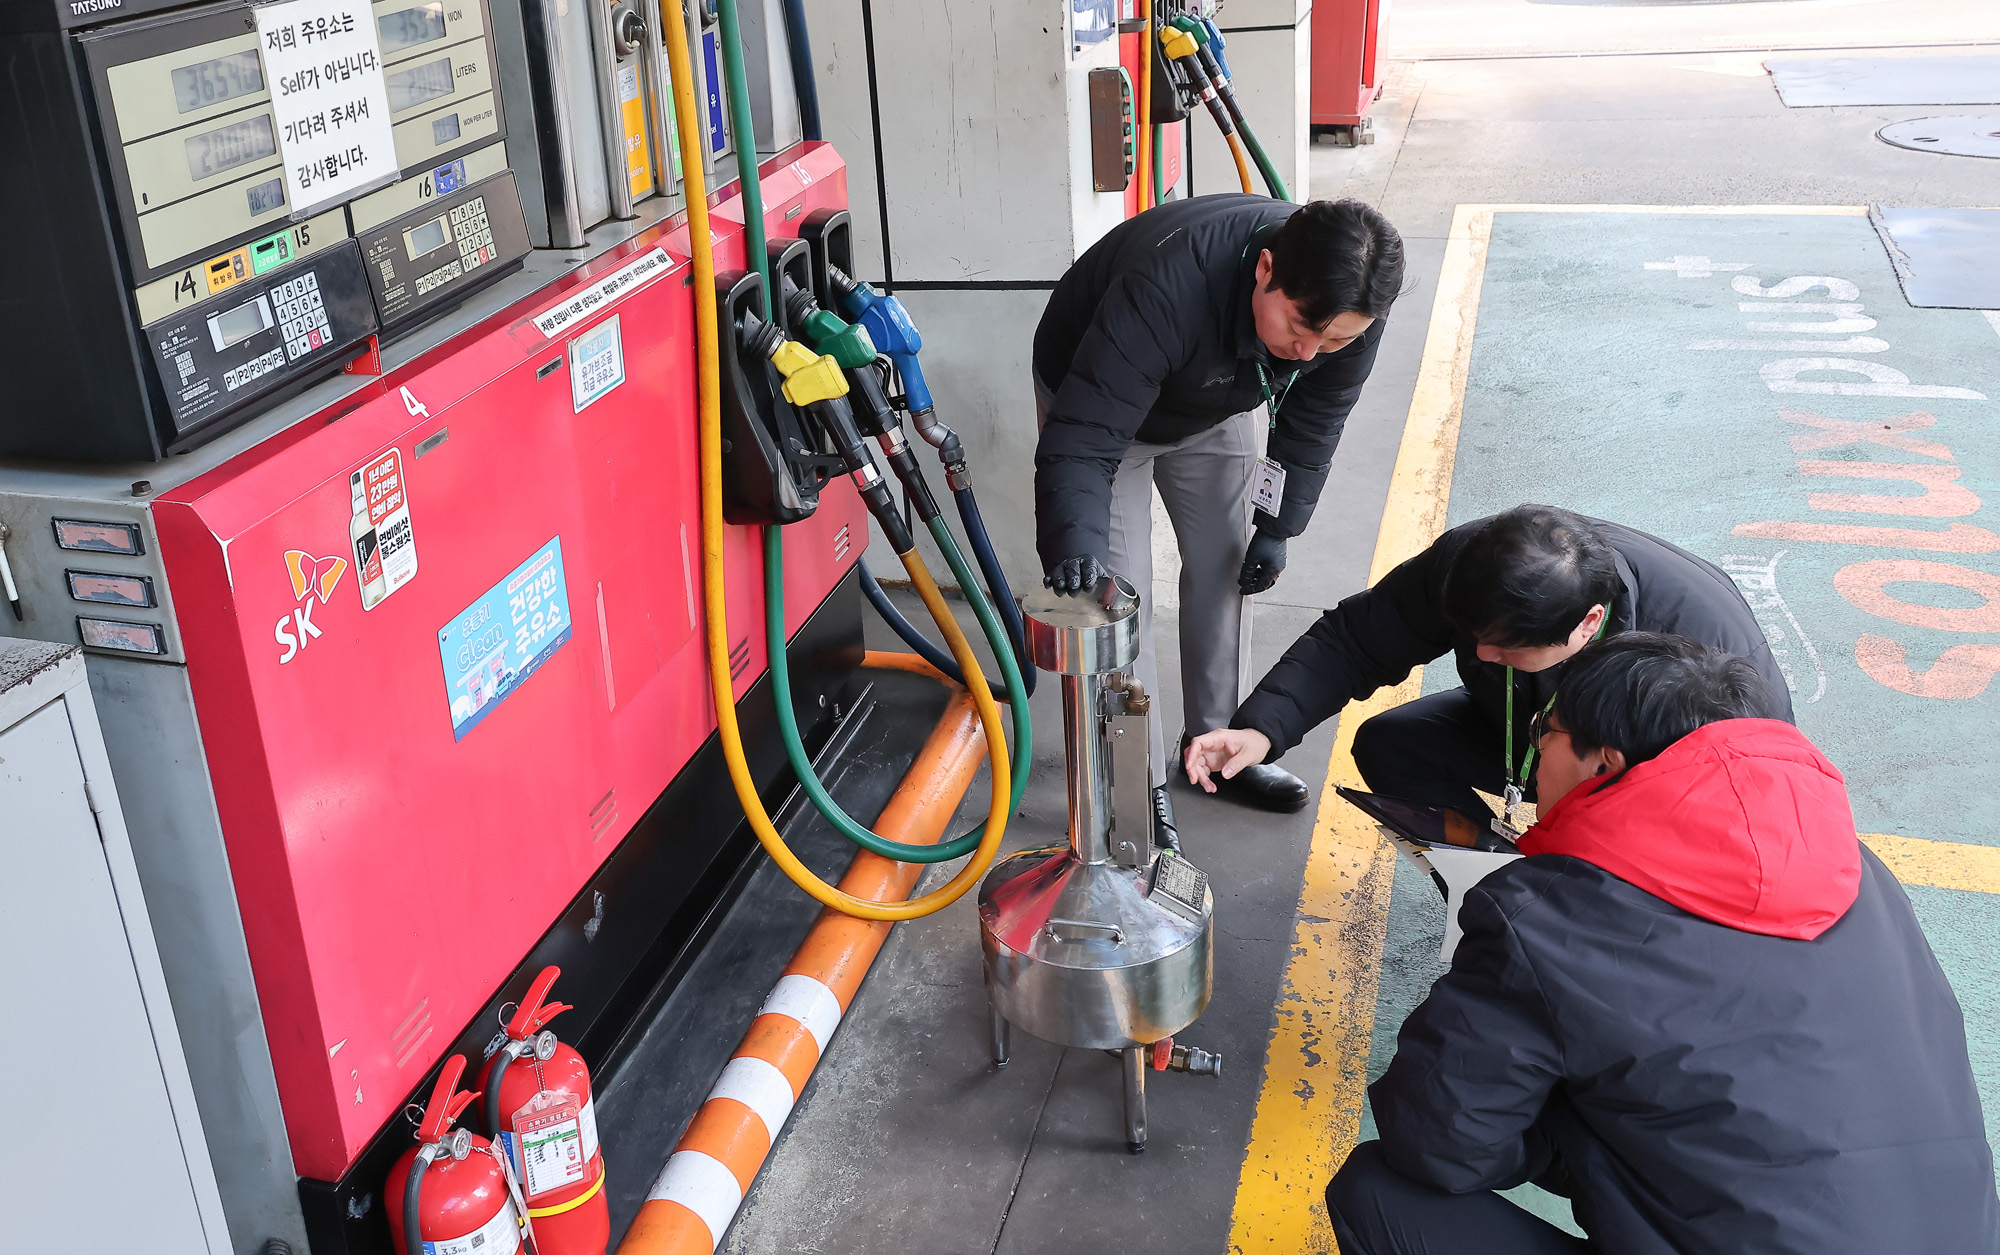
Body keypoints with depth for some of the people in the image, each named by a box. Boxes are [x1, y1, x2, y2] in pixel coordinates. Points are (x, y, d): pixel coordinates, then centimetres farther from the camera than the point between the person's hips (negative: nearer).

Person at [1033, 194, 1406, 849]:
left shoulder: (1346, 299, -27)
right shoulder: (1168, 289, -46)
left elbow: (1313, 422, -8)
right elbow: (1083, 439, -45)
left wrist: (1278, 526, -6)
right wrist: (1074, 547, -59)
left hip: (1213, 411, 5)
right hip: (1095, 396, -5)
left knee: (1225, 567, 7)